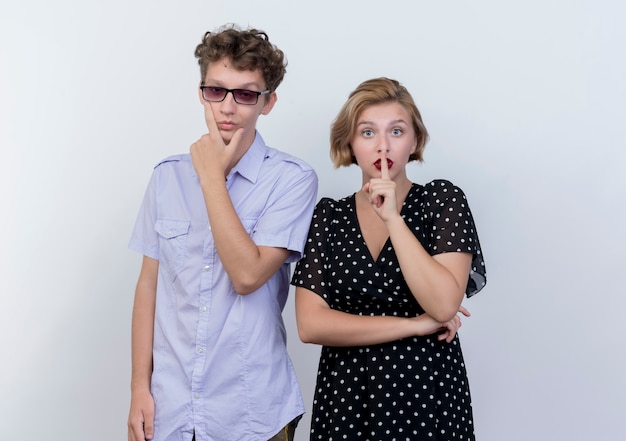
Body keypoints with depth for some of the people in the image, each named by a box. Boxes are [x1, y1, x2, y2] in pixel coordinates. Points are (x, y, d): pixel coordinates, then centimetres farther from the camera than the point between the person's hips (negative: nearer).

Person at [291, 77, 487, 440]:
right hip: (346, 396, 2)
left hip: (427, 395, -1)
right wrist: (415, 325, -13)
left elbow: (443, 305, -16)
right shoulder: (328, 215, 0)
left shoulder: (443, 200, -4)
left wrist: (392, 217, -19)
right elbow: (310, 324, -9)